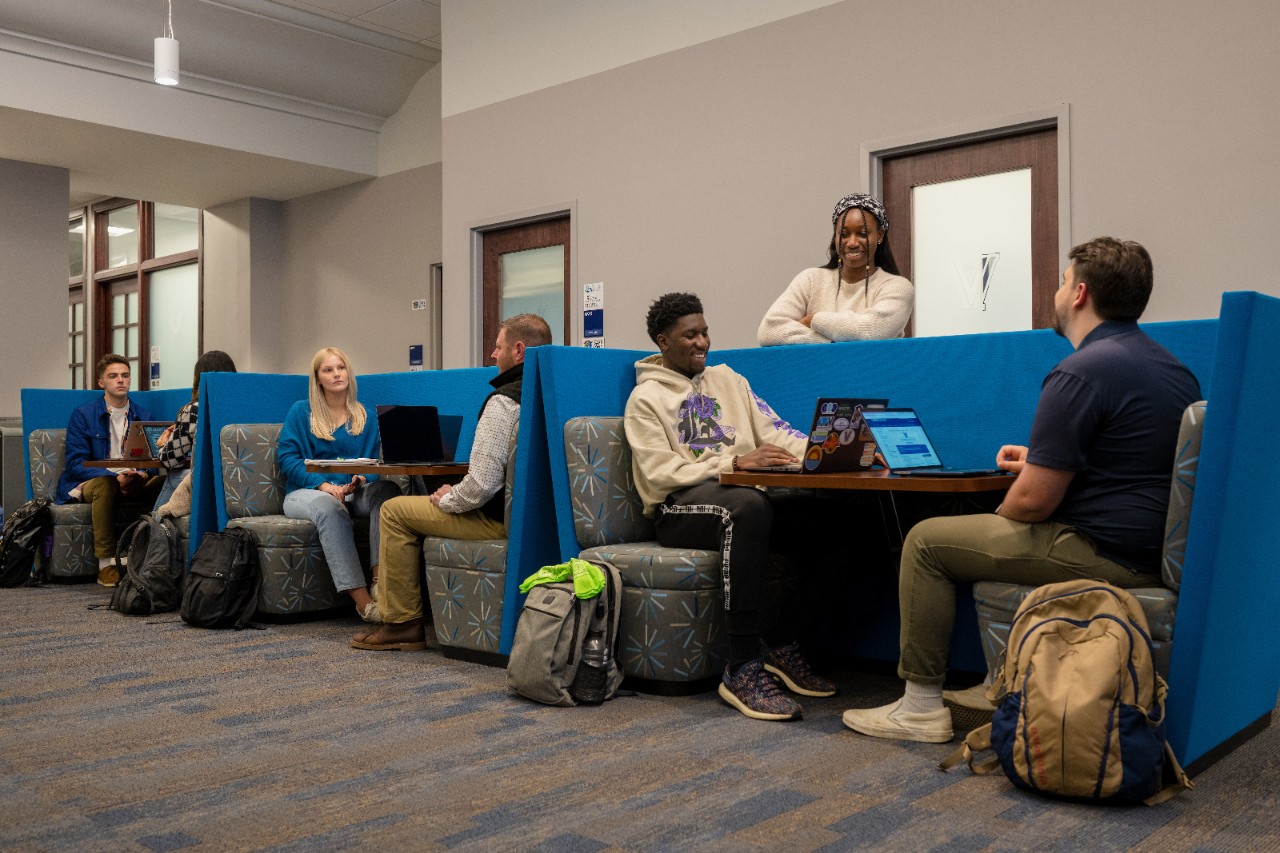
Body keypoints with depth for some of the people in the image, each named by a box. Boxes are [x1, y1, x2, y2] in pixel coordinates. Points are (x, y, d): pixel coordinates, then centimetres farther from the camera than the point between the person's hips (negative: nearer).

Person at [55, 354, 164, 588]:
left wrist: (142, 474, -17)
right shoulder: (83, 415, -1)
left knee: (163, 480, -28)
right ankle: (105, 564, -36)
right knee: (105, 483, -39)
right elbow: (76, 465, -9)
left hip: (133, 484, 3)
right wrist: (116, 478, -25)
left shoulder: (143, 416, 11)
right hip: (88, 483, -3)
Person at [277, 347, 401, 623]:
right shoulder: (301, 412, 10)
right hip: (307, 492, -2)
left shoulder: (366, 417, 17)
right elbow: (286, 458, 0)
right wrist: (323, 484, -15)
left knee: (387, 488, -31)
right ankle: (361, 599, -45)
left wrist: (361, 481, -13)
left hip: (354, 492, 2)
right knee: (328, 505, -38)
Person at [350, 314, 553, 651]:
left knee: (395, 510, 4)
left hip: (501, 520, -9)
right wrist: (456, 493, 16)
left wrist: (447, 499, -5)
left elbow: (482, 484, -26)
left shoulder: (505, 401, -21)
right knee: (420, 504, 28)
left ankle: (402, 623, 10)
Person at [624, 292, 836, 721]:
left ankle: (782, 645, -14)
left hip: (742, 495, 5)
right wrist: (733, 462, -18)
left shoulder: (726, 378, 21)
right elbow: (661, 474, -8)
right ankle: (744, 667, -35)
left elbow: (774, 433, 10)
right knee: (747, 505, -39)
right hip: (678, 508, -5)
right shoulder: (646, 398, 5)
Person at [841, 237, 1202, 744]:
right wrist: (1044, 460, 21)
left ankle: (921, 705, 7)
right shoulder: (1172, 367, 12)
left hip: (1105, 554, -10)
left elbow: (1033, 501, -20)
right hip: (1155, 547, 10)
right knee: (993, 536, 30)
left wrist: (998, 517, 2)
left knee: (927, 541, 0)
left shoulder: (1080, 373, -19)